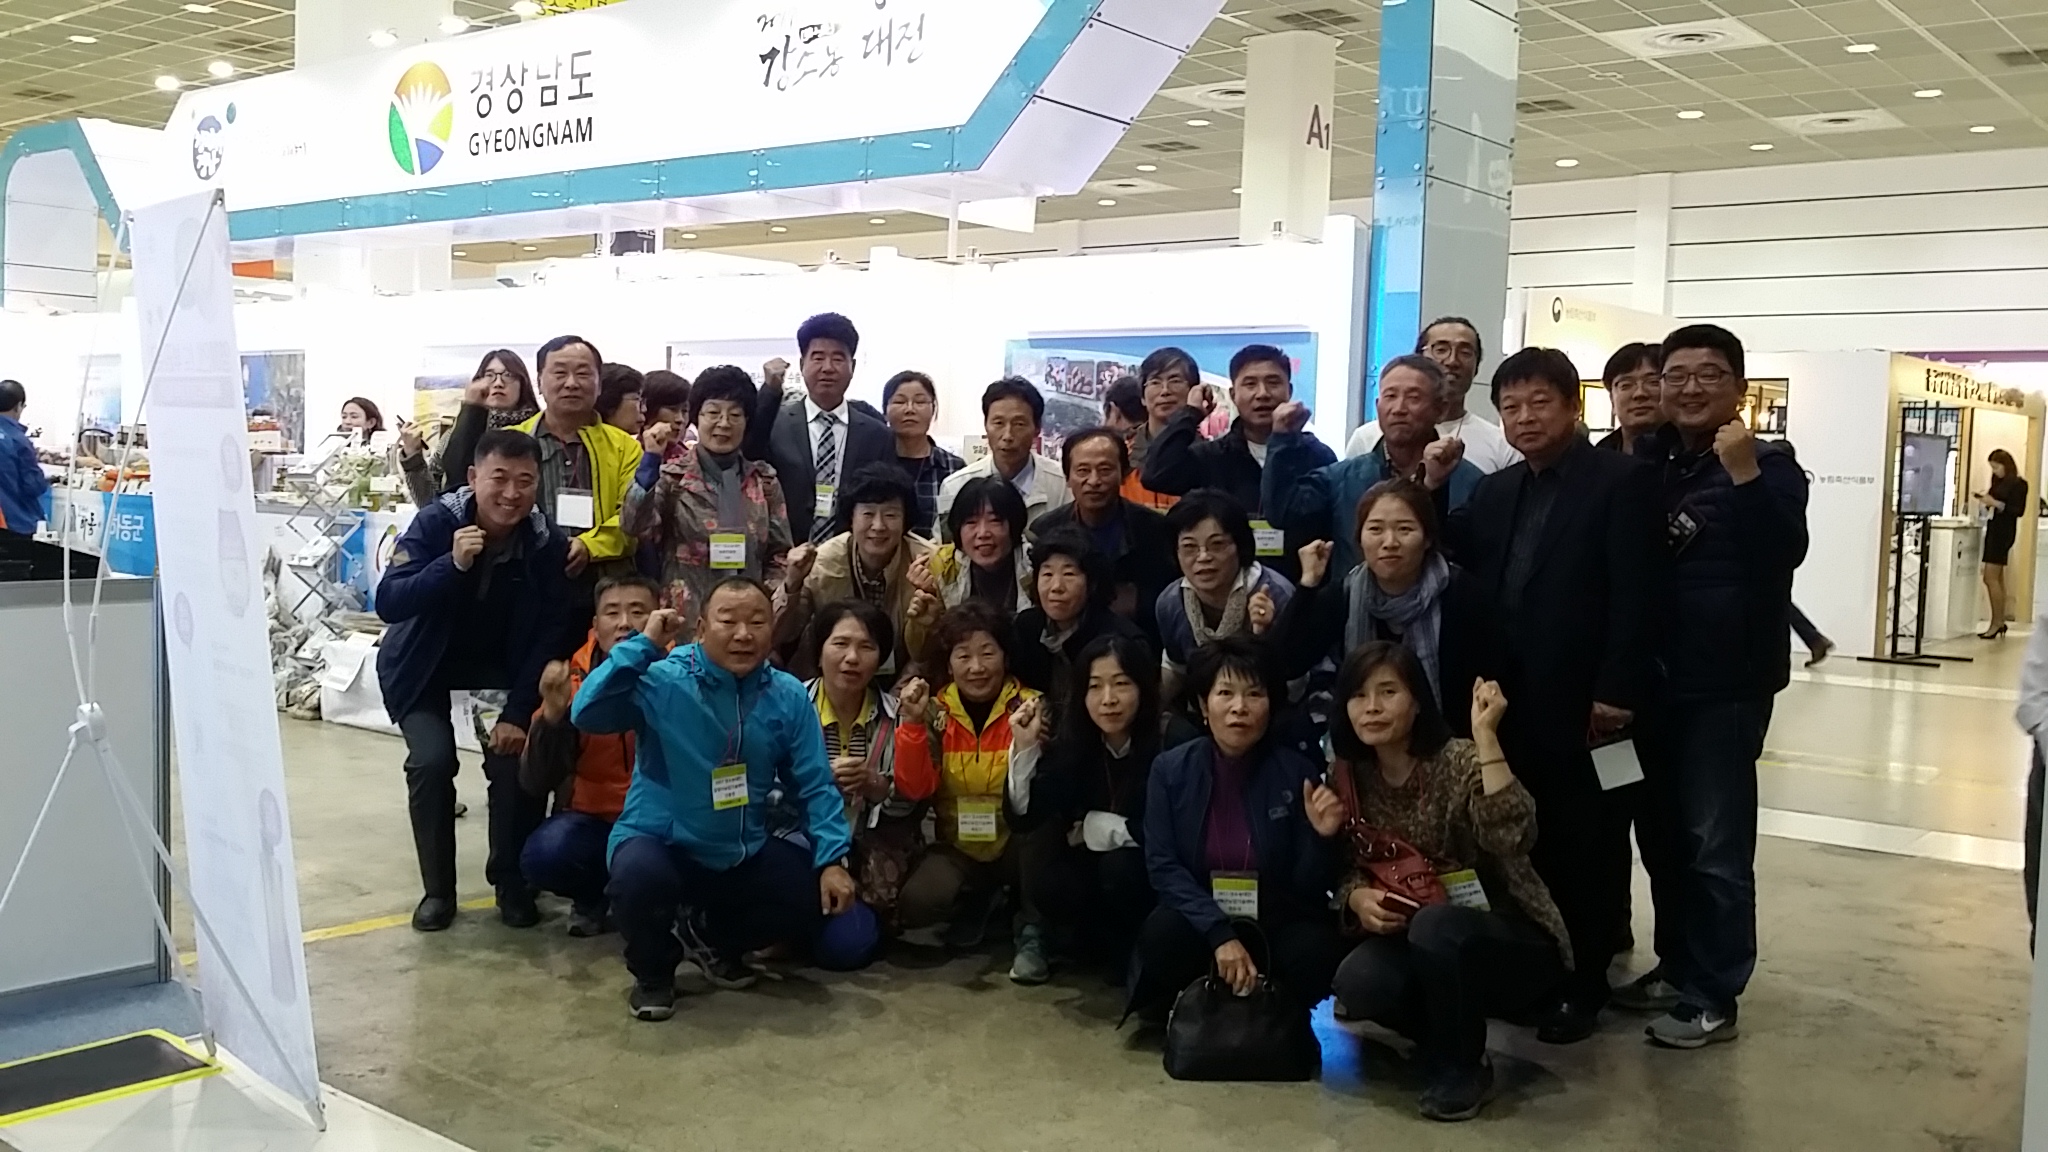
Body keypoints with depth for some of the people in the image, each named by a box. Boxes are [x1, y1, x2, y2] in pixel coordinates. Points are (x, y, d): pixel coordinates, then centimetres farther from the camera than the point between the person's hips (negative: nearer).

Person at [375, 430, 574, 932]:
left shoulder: (547, 543, -17)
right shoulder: (435, 523, -22)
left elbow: (551, 634, -13)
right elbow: (389, 603, -28)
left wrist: (518, 712, -20)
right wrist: (453, 564, -42)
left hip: (500, 669, 1)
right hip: (426, 667, -1)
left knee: (517, 759, -17)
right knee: (432, 760, -21)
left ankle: (511, 880, 7)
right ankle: (437, 888, 1)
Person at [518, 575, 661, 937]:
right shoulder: (574, 680, -5)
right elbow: (535, 785, -10)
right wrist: (552, 713, -26)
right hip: (594, 819, 2)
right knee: (543, 856, -29)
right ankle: (594, 897, 6)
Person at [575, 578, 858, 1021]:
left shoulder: (788, 697, -4)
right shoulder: (662, 681, -15)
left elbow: (815, 785, -2)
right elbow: (586, 714, -29)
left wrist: (833, 860, -12)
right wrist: (643, 646, -29)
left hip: (746, 854, 4)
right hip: (660, 844, -4)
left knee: (820, 901, -9)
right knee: (637, 876, -36)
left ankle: (711, 938, 20)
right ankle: (652, 973, 1)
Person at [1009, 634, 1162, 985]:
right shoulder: (1071, 742, -10)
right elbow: (1025, 818, -16)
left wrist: (1093, 826, -16)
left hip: (1153, 875, -3)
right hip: (1092, 870, 3)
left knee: (1119, 867, -33)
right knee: (1044, 883, -25)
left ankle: (1134, 953, -5)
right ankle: (1106, 946, 2)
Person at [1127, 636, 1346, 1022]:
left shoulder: (1297, 772, -9)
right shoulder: (1170, 769, -6)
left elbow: (1308, 889, -6)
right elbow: (1163, 867, -11)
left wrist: (1322, 837, -27)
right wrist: (1220, 934, -24)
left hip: (1277, 921, 0)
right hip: (1198, 917, 0)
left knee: (1315, 955, -31)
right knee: (1163, 936, -32)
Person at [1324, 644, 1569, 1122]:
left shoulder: (1461, 761, -18)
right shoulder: (1349, 777, -3)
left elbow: (1512, 839, -36)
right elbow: (1345, 869, 6)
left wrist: (1485, 736, -38)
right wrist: (1358, 898, -17)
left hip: (1512, 941, -4)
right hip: (1421, 943, 4)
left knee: (1434, 926, -36)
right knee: (1356, 982, -27)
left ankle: (1461, 1067, -9)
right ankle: (1455, 1034, 5)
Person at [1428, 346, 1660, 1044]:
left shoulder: (1621, 480, -5)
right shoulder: (1497, 490, 15)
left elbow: (1634, 594, -12)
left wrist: (1616, 691, -17)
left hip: (1582, 702, -5)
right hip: (1510, 701, 5)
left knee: (1586, 845, 6)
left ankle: (1583, 984, 17)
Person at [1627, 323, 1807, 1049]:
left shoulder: (1769, 465, -5)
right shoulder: (1645, 462, 9)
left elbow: (1784, 553, -21)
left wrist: (1744, 476, -30)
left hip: (1726, 683, -5)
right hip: (1652, 678, 5)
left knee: (1716, 843, -3)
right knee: (1661, 833, 13)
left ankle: (1713, 996, 7)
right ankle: (1677, 966, 28)